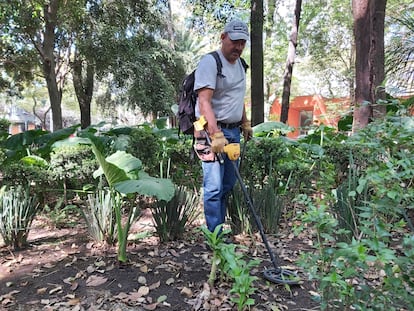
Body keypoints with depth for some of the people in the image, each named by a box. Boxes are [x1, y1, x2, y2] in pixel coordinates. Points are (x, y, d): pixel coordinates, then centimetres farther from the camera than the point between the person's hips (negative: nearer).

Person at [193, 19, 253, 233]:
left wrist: (245, 123, 25)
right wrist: (216, 135, -28)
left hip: (233, 131, 8)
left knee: (228, 185, 11)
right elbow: (204, 102, -21)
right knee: (214, 187, -8)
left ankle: (221, 228, 23)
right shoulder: (210, 62, -10)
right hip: (212, 131, -8)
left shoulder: (239, 64, 17)